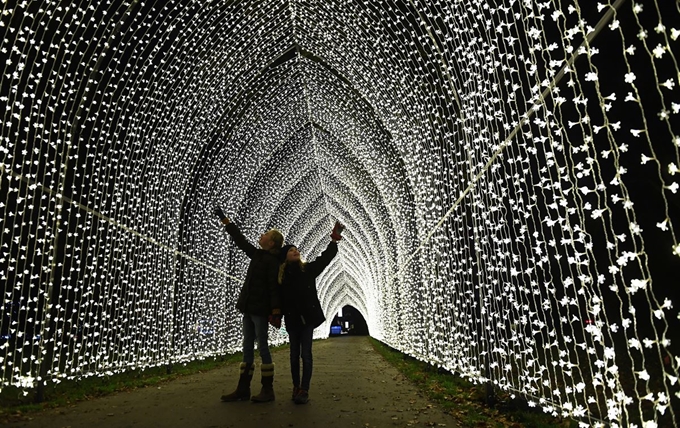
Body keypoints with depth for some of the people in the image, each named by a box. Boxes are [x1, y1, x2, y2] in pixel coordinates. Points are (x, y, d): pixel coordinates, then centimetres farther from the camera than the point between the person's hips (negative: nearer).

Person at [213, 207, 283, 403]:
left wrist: (275, 311, -23)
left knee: (262, 348, -3)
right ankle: (243, 390, 15)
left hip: (260, 309, -8)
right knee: (247, 348, 9)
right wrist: (224, 220, 28)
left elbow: (274, 287, -18)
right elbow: (240, 239, 22)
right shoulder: (257, 254, 12)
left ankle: (268, 390, 6)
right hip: (249, 308, 8)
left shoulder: (272, 260, -11)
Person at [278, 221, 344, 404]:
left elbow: (325, 257, -4)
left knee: (306, 354, -3)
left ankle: (304, 390, -2)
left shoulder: (308, 269, 3)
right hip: (292, 319, 2)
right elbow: (279, 299, 5)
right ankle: (296, 388, 18)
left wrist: (334, 239, -11)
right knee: (294, 355, 9)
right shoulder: (280, 276, 4)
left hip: (307, 317, -2)